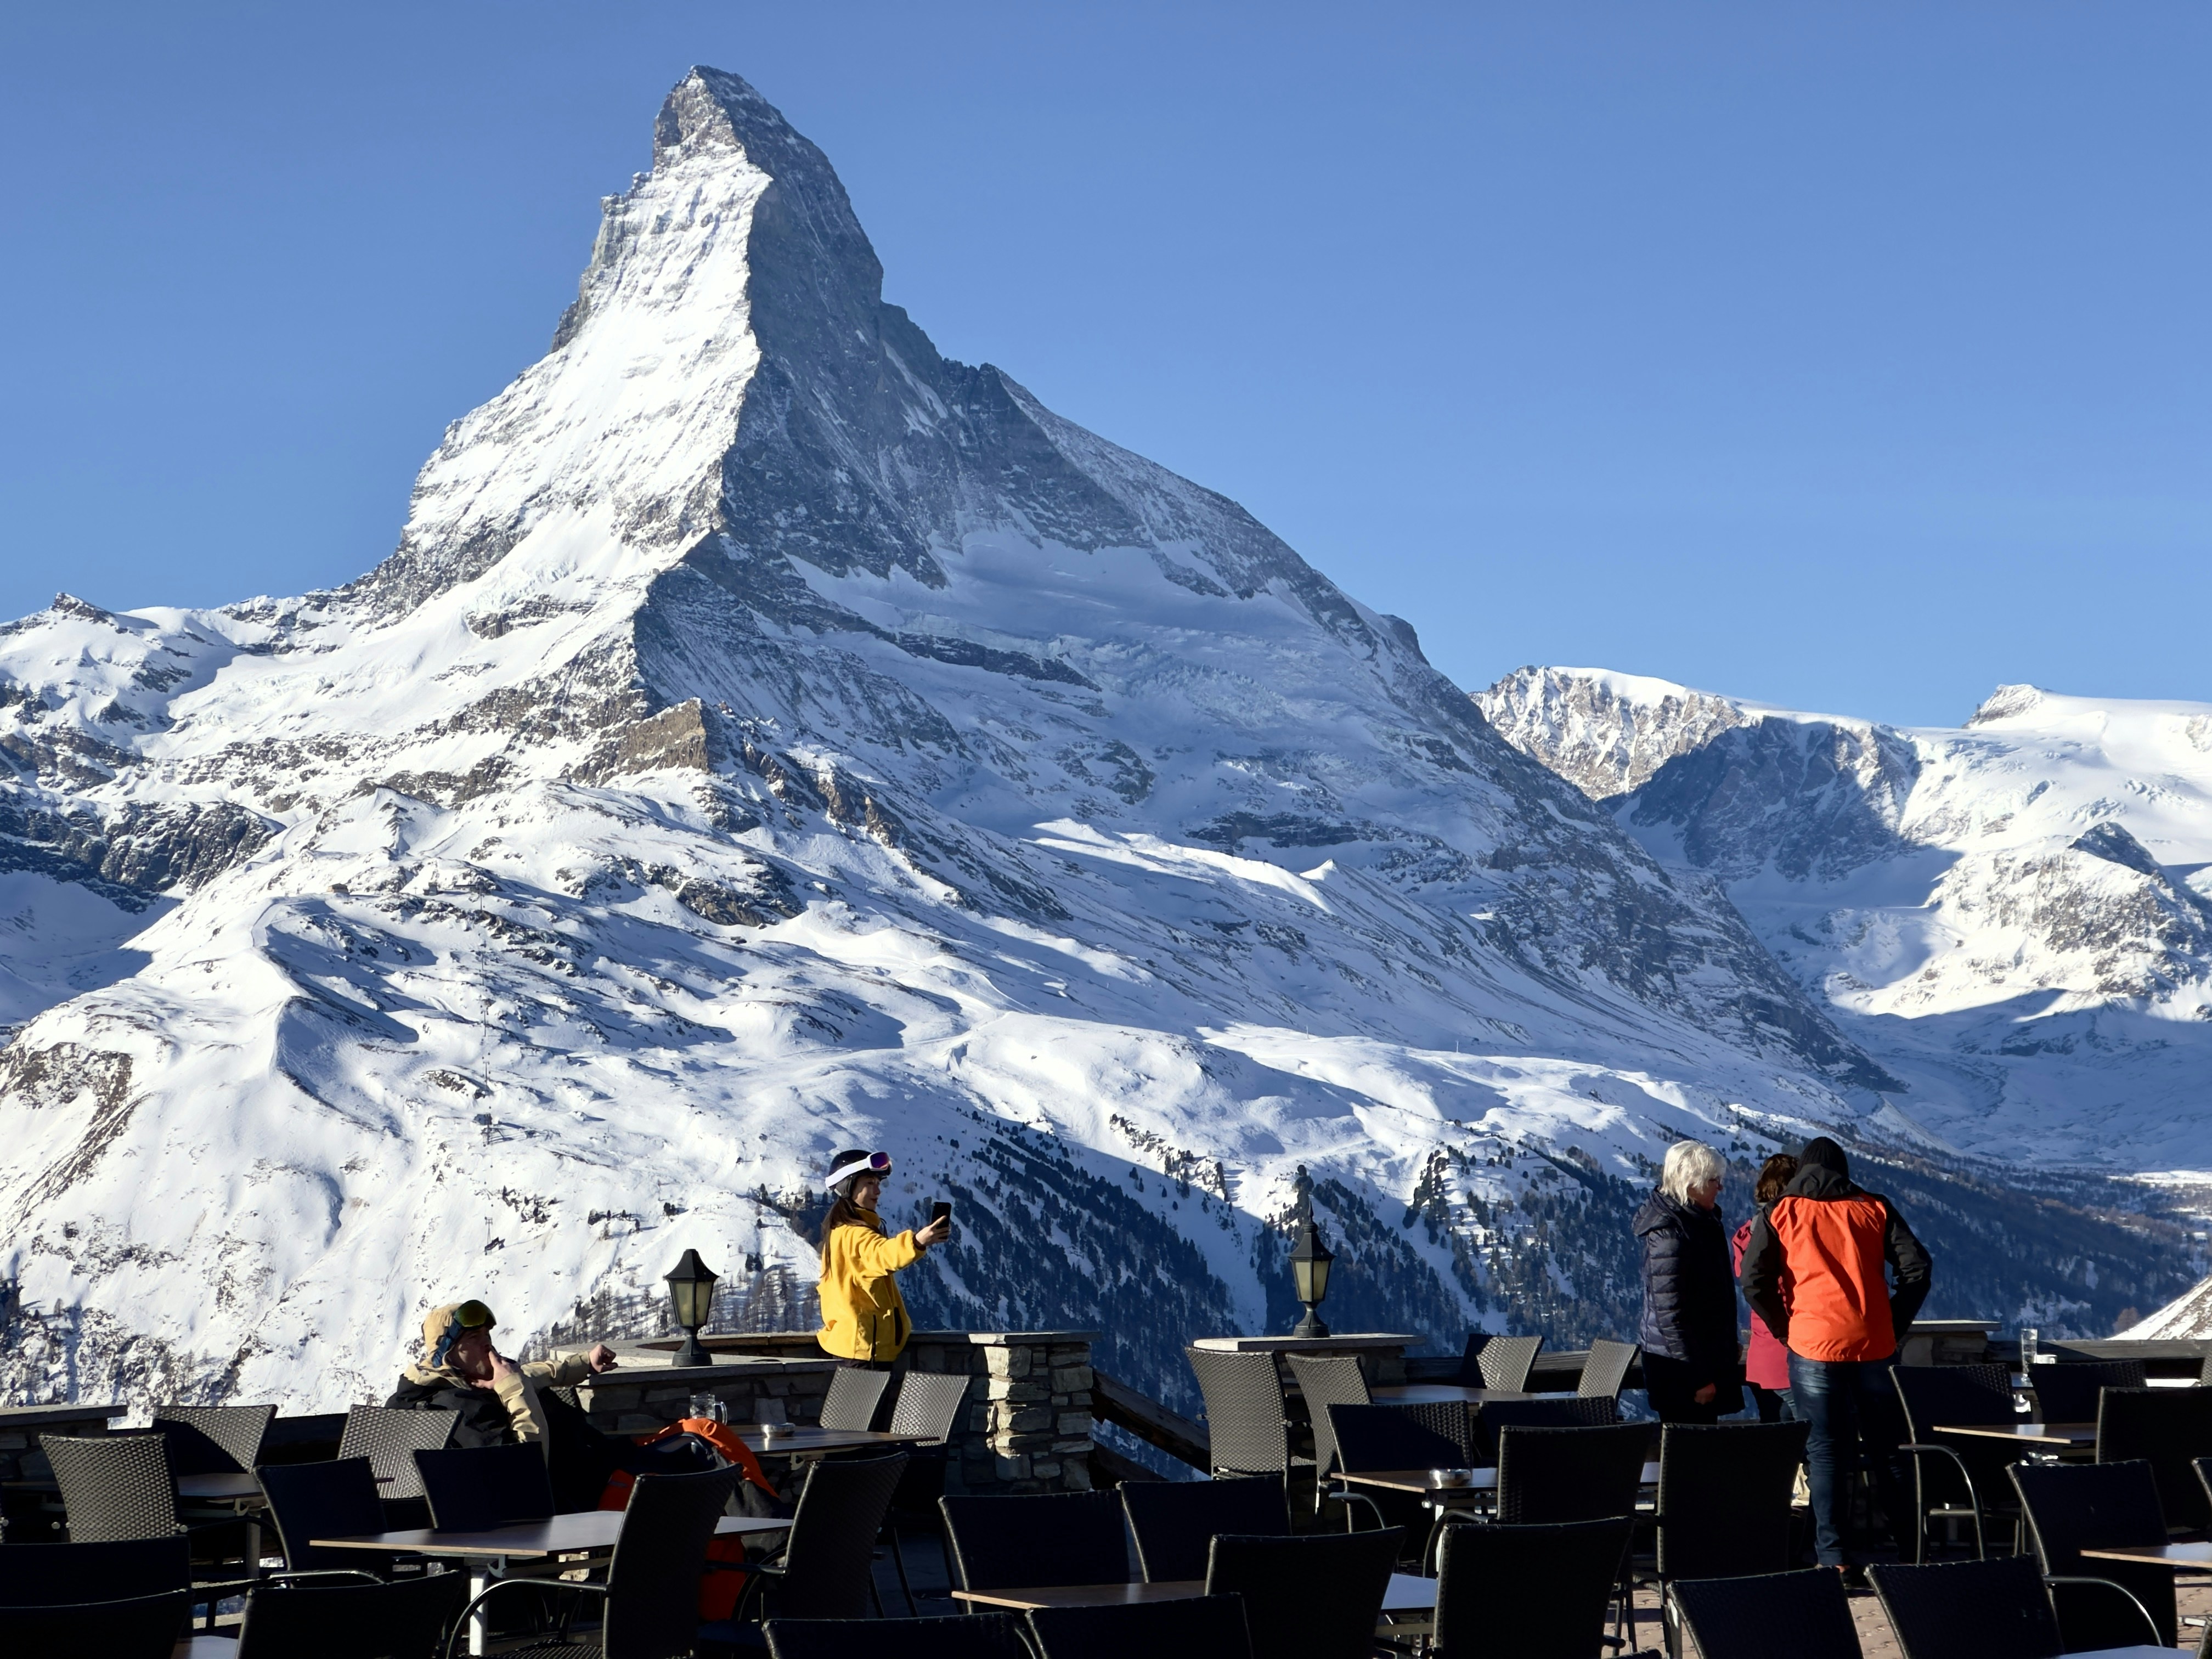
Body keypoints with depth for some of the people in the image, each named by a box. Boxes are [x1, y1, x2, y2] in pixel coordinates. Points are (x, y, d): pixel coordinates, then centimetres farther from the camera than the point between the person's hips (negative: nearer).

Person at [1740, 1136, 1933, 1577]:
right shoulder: (1873, 1208, 9)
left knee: (1826, 1452, 1)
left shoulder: (1780, 1213, 5)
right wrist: (1896, 1324, 9)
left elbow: (1754, 1280, -2)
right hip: (1874, 1346, 2)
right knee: (1885, 1446, 13)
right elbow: (1918, 1267, 2)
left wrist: (1784, 1327, 8)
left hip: (1813, 1346, -2)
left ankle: (1834, 1557, -3)